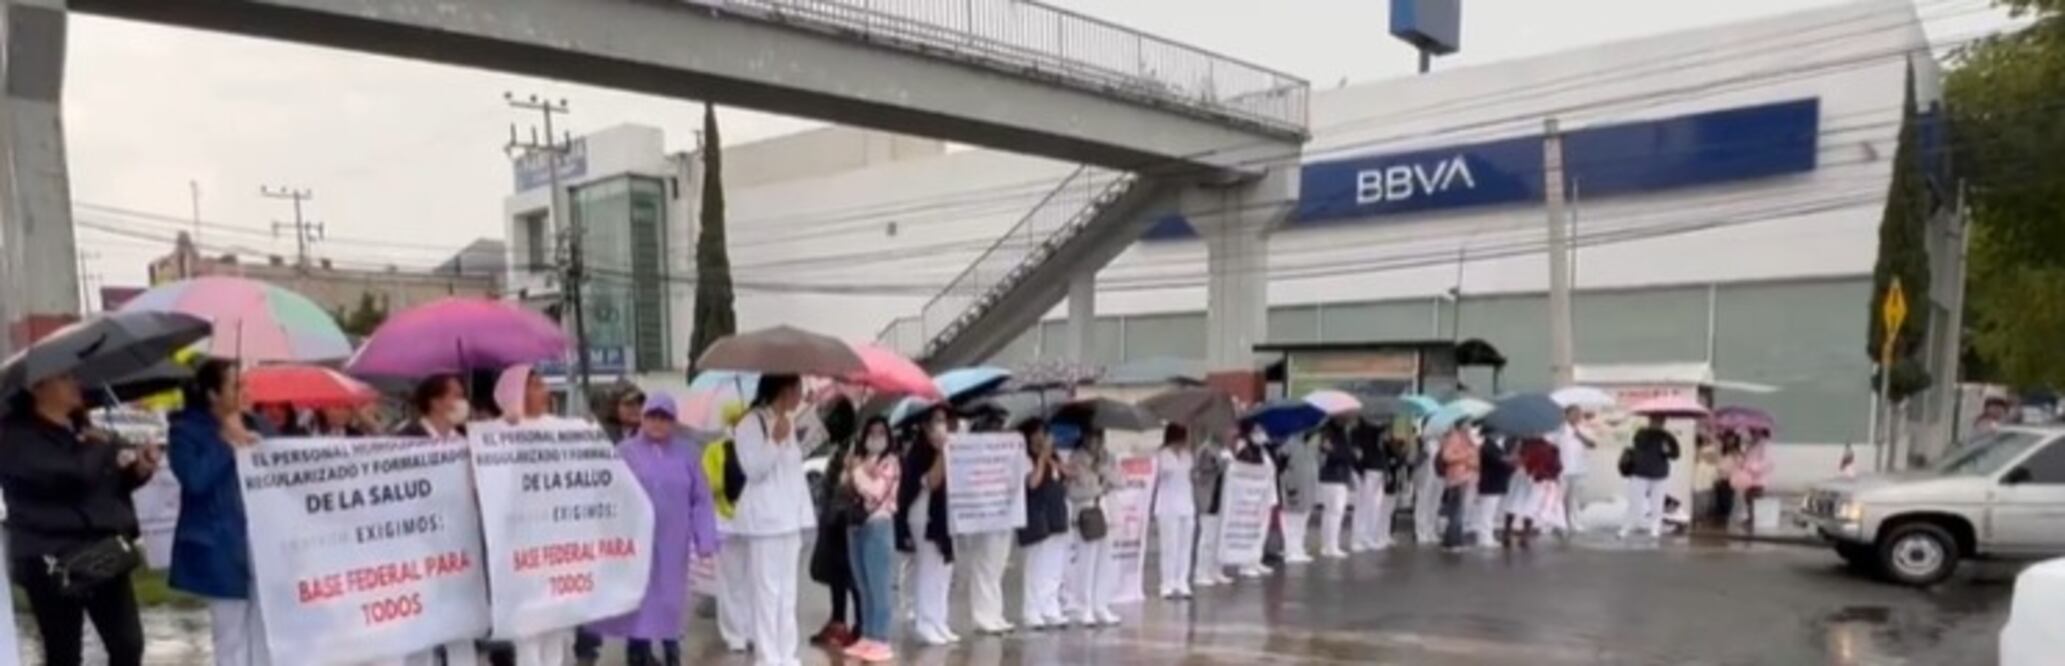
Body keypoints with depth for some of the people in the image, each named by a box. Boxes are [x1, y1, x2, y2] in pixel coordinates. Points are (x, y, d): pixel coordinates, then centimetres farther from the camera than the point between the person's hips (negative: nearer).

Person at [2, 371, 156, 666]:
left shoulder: (82, 430, 12)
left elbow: (109, 485, 17)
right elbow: (66, 475, -28)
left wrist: (138, 470, -5)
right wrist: (98, 450, -9)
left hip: (103, 555, 6)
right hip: (52, 562, -6)